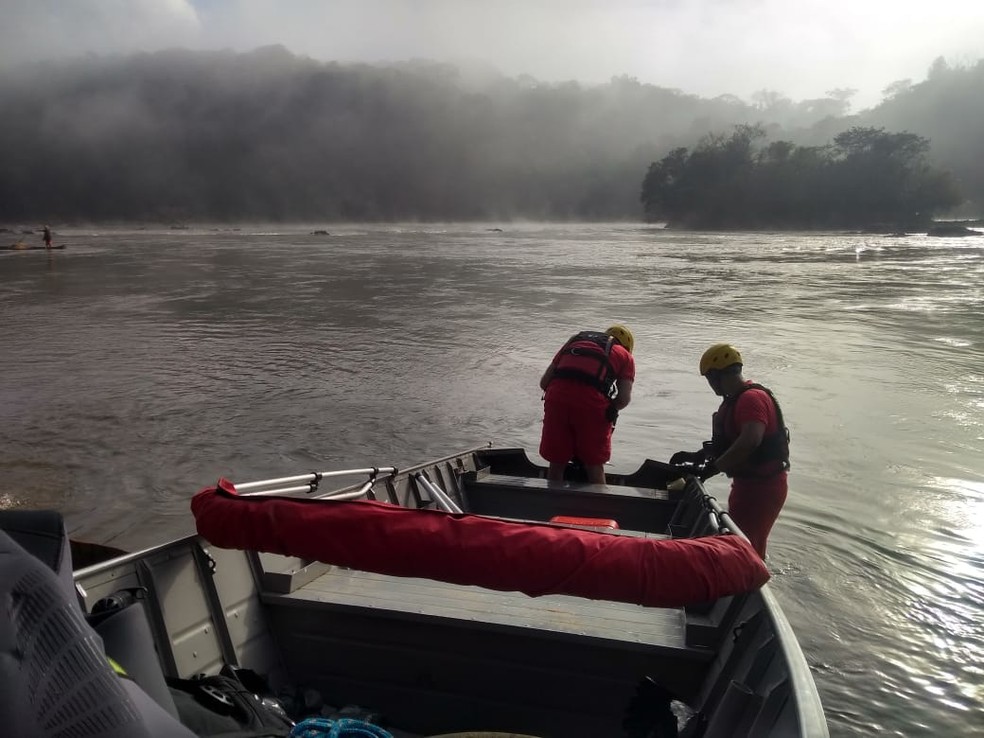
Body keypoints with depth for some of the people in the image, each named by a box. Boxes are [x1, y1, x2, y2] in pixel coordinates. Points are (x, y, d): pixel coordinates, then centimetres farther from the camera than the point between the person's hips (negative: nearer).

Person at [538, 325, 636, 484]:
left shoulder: (574, 341, 32)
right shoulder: (625, 355, 23)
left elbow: (544, 382, 22)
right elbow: (624, 398, 8)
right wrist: (609, 410, 27)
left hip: (557, 395, 3)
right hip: (592, 400, -2)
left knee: (556, 463, 16)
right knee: (594, 466, 15)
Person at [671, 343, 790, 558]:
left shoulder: (752, 398, -21)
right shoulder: (735, 400, 13)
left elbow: (751, 440, -36)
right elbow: (724, 440, 20)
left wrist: (714, 467, -31)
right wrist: (697, 456, 9)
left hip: (763, 486, -10)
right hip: (747, 483, 10)